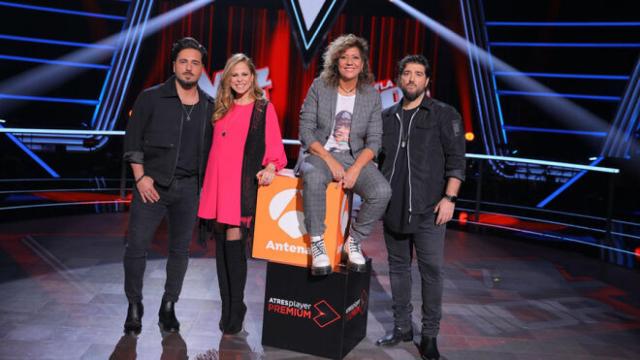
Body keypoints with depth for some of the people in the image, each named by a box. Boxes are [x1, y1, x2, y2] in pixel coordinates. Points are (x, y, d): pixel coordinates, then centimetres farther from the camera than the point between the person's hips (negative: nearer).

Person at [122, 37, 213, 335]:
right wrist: (140, 176, -8)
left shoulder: (209, 106, 6)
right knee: (137, 246, -2)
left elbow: (211, 147, 11)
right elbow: (133, 139, 0)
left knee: (180, 249, 8)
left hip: (189, 187, 2)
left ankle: (168, 307, 22)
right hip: (153, 183, -2)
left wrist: (205, 184, 4)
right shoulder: (151, 98, -1)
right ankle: (134, 307, 16)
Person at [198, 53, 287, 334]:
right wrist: (208, 182, 13)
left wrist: (270, 167, -22)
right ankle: (227, 306, 19)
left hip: (245, 184, -5)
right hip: (218, 184, 5)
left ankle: (235, 310, 5)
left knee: (234, 242, -9)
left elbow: (274, 146, -3)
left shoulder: (264, 108, 2)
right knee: (221, 244, 7)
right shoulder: (222, 108, 16)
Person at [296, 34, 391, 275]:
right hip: (318, 153, -2)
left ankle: (353, 242, -4)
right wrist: (331, 162, -17)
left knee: (382, 191, -26)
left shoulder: (371, 95, 4)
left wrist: (355, 169, -17)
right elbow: (306, 131, -5)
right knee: (314, 178, -38)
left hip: (354, 157, 2)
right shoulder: (319, 87, 0)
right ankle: (317, 244, -22)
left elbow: (374, 141, 1)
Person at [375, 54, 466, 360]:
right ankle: (402, 327, 24)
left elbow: (456, 160, -3)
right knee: (398, 267, 11)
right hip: (393, 208, 4)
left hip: (428, 209, -4)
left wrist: (449, 198, -11)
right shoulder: (387, 117, 13)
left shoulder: (444, 115, 1)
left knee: (431, 270, 0)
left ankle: (430, 335, 13)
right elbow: (377, 159, 17)